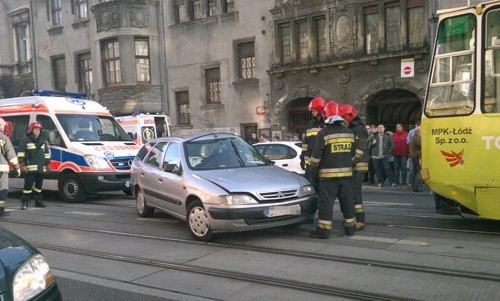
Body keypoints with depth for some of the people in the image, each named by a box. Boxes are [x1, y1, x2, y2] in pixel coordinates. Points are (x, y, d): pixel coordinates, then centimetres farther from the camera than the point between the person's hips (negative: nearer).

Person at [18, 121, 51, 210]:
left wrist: (48, 164, 17)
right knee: (28, 184, -10)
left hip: (41, 168, 6)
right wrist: (23, 165, -12)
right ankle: (25, 203, -6)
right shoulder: (25, 140, -1)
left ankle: (38, 201, 22)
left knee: (39, 184, 13)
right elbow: (21, 153, -4)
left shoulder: (43, 140, 16)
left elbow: (47, 153, 21)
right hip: (30, 168, -6)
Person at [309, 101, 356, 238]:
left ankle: (323, 230, 0)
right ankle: (350, 227, 23)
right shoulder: (350, 132, 8)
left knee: (326, 202, -2)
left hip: (328, 175, -5)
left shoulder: (323, 133, -11)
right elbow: (353, 154, 15)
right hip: (346, 173, 5)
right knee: (347, 201, 14)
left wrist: (312, 174, -2)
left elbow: (316, 157, -10)